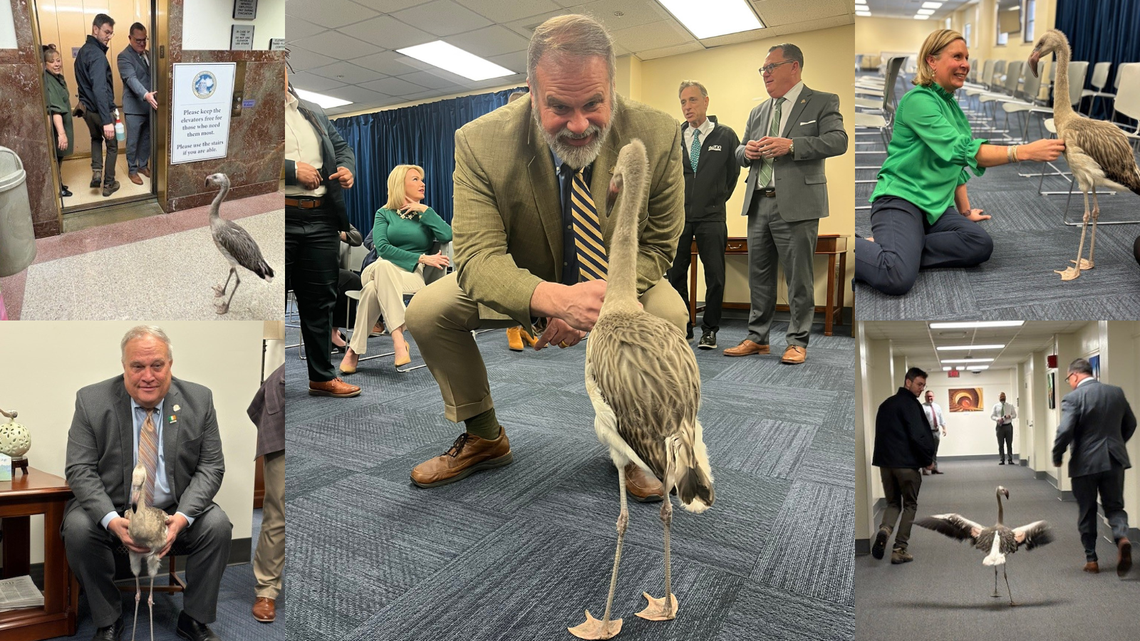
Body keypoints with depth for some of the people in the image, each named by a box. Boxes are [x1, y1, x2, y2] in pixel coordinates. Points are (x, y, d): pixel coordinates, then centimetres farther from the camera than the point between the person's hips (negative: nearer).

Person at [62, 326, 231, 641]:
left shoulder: (199, 400, -7)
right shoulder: (91, 401, -7)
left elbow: (211, 467, -6)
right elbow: (80, 470, -9)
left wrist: (182, 517, -23)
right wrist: (112, 520, -26)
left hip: (177, 512, 0)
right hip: (112, 509, 1)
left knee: (218, 525, -25)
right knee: (78, 528, -27)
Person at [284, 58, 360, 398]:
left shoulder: (314, 112, 22)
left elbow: (342, 147, 27)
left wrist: (347, 168, 5)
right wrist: (293, 170, -14)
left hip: (322, 219, 5)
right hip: (284, 219, -5)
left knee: (320, 301, 10)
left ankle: (322, 376, 20)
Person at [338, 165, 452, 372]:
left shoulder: (426, 214, 16)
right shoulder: (384, 213, 14)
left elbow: (447, 236, -6)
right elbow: (382, 247, -6)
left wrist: (424, 210, -3)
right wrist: (421, 258, -13)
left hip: (413, 275, 0)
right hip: (377, 270, 0)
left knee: (373, 288, -35)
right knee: (383, 265, -39)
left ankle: (355, 349, -31)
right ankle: (398, 339, -48)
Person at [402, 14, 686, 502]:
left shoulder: (657, 136, -22)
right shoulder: (480, 142, -25)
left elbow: (656, 246, -11)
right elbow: (477, 255, -28)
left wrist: (598, 297, -30)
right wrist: (556, 298, -49)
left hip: (617, 279, 0)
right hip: (522, 282, 1)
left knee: (669, 316, -30)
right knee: (425, 311, -17)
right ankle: (483, 438, 7)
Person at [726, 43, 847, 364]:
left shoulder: (822, 102, 3)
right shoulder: (758, 111, 20)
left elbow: (838, 140, -11)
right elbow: (741, 153, 24)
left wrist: (791, 145, -20)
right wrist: (746, 151, -1)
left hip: (796, 204, -6)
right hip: (759, 203, 6)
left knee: (799, 278, -1)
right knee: (759, 275, 10)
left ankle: (797, 342, 11)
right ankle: (757, 338, 20)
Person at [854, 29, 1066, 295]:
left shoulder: (952, 106, 18)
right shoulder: (918, 100, -10)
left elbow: (956, 162, 26)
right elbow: (962, 150, -21)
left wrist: (965, 211, 25)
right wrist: (1025, 151, -26)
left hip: (937, 205, 9)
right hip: (900, 198, -9)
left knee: (981, 245, -21)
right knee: (898, 278, -33)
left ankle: (885, 246, -11)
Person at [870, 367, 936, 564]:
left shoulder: (885, 404, 15)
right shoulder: (911, 404, -9)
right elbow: (918, 436, -16)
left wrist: (886, 456, 18)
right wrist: (928, 459, -4)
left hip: (885, 462, 6)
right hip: (907, 463, -6)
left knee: (893, 503, 17)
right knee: (909, 505, 9)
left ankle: (884, 530, -12)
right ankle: (899, 550, 9)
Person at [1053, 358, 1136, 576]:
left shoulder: (1073, 397, -15)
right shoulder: (1116, 392, 4)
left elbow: (1065, 431, -21)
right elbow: (1130, 425, 14)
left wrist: (1057, 456, -6)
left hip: (1086, 462, -4)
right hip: (1115, 459, 4)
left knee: (1086, 512, 10)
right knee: (1114, 506, 14)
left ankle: (1091, 559, 18)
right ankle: (1122, 537, -15)